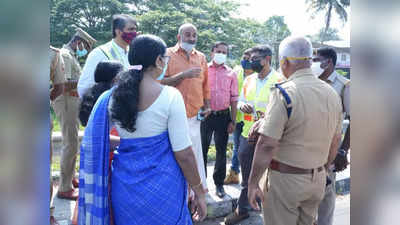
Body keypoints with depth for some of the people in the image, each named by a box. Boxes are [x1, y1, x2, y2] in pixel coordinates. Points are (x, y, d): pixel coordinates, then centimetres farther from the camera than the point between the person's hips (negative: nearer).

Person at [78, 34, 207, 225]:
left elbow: (95, 141, 8)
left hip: (125, 185, 4)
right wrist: (199, 193, -4)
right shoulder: (170, 96, -17)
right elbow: (184, 154, -16)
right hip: (162, 188, -4)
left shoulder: (112, 96, -3)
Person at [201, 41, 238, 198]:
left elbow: (234, 99, 6)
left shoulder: (231, 74, 6)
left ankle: (219, 183, 20)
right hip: (205, 115, -1)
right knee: (202, 149, 4)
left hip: (223, 116, 1)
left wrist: (233, 121, 0)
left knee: (221, 151, 7)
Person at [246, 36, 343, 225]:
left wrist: (253, 182, -14)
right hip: (318, 180, 6)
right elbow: (335, 141, 11)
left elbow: (267, 145, -23)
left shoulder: (283, 93, -19)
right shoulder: (332, 93, 2)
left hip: (285, 179, -6)